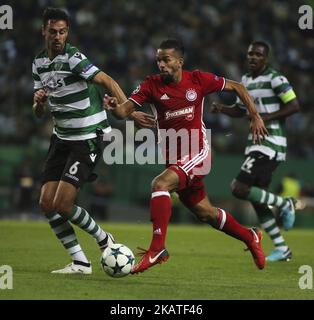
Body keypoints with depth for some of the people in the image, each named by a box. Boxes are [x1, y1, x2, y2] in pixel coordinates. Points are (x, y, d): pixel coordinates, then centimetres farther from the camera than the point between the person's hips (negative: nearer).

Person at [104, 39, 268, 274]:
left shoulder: (198, 79, -6)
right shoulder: (152, 85, -2)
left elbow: (237, 87, 7)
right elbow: (125, 110, -12)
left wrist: (255, 117, 1)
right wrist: (114, 107, -35)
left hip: (197, 152, -4)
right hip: (173, 156, 4)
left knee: (160, 184, -28)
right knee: (205, 213, 14)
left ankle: (157, 249, -29)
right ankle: (250, 237, 39)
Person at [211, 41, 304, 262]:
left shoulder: (275, 78, -10)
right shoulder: (246, 80, 14)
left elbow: (294, 105, -14)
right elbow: (241, 110, 24)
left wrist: (267, 117, -20)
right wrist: (222, 108, 4)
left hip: (271, 142, -9)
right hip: (256, 143, 9)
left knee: (240, 189, -18)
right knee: (256, 198, 8)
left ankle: (285, 204, 1)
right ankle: (282, 248, 16)